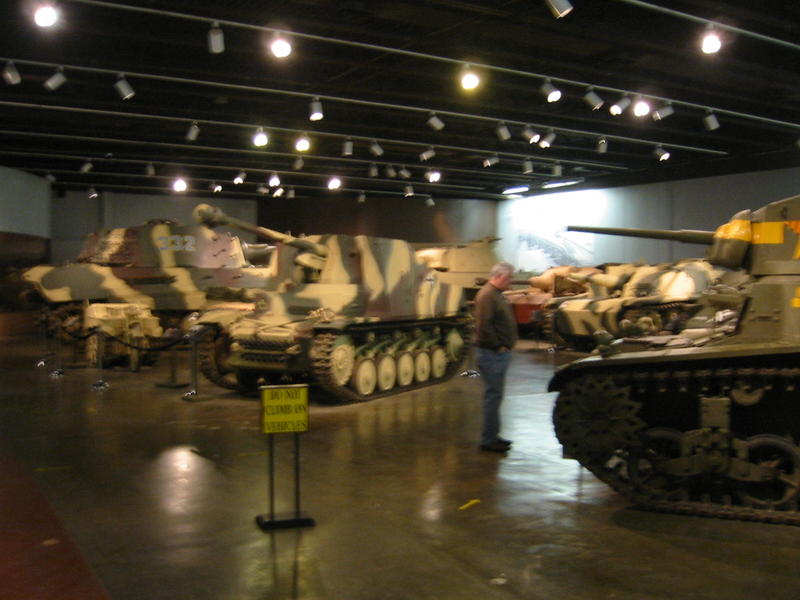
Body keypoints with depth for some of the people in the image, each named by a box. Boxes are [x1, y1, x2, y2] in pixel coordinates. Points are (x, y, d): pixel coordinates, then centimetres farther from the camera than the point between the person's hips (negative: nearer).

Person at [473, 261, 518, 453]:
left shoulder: (497, 295, 16)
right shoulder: (487, 295, -17)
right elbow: (483, 326, -25)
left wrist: (505, 347, 14)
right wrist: (497, 346, -18)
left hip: (500, 353, 10)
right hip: (491, 354, -10)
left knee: (495, 396, 15)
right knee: (493, 396, -5)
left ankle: (492, 436, 25)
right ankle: (488, 440, 3)